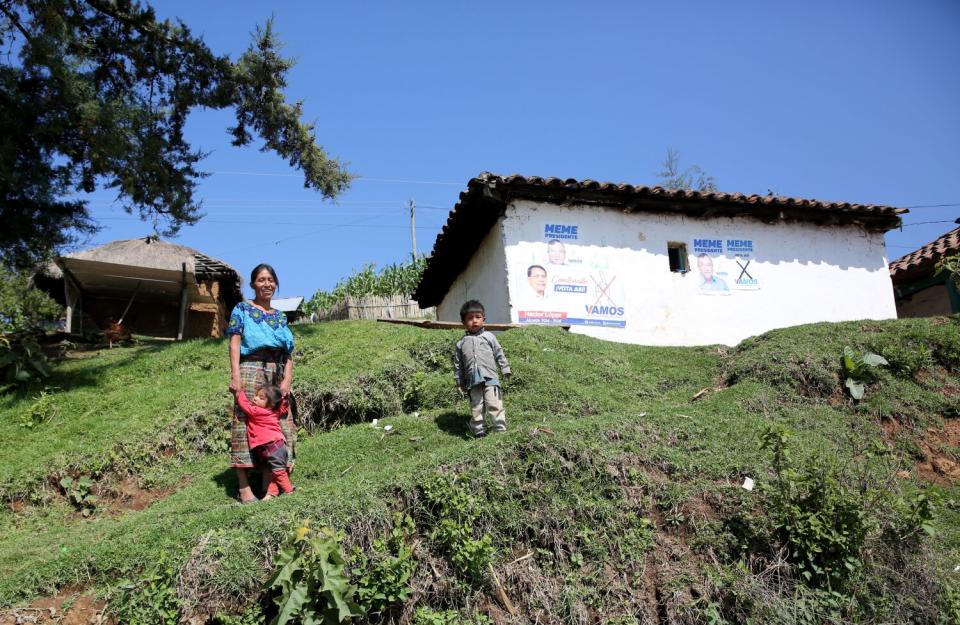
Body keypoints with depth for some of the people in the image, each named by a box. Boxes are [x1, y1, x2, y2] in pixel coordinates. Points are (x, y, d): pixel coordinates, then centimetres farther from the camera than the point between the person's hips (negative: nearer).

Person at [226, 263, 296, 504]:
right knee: (246, 423, -9)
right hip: (251, 369, -5)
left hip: (276, 374, 5)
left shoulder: (280, 316, 20)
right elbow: (235, 343, -3)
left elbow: (288, 352, 14)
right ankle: (244, 488, -8)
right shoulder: (242, 309, 8)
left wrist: (287, 379, 0)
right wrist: (235, 375, -15)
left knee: (277, 426, 3)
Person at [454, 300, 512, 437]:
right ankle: (479, 432, 17)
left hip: (490, 378, -2)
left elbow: (499, 354, 9)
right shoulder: (461, 343, 10)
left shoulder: (489, 337, 7)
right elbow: (458, 364, 13)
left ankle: (501, 430, 0)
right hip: (473, 382, 2)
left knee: (494, 405, -8)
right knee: (476, 408, 7)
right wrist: (460, 383, 12)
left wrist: (505, 370, 4)